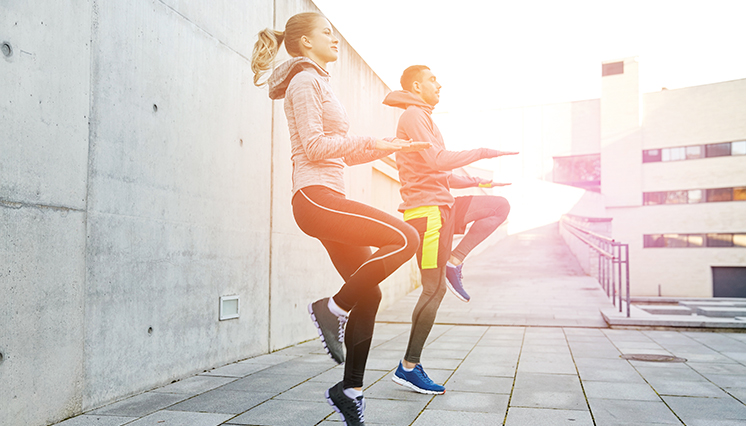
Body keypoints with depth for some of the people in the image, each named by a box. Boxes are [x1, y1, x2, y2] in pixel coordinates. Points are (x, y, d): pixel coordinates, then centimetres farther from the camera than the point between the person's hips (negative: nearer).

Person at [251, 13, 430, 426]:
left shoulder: (319, 83, 26)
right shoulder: (305, 80, -3)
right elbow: (314, 145, -15)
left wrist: (391, 147, 19)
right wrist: (368, 141, -9)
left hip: (328, 198, 10)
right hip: (315, 197, -10)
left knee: (368, 294, 5)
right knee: (405, 238, -21)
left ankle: (350, 389, 15)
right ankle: (332, 308, -10)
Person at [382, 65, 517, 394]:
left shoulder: (422, 118, 25)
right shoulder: (413, 116, -7)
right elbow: (436, 160, -21)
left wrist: (475, 182, 20)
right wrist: (481, 153, -14)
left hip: (441, 206, 10)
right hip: (426, 209, -10)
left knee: (500, 206, 9)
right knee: (435, 289, -9)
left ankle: (453, 263, 1)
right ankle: (408, 367, 0)